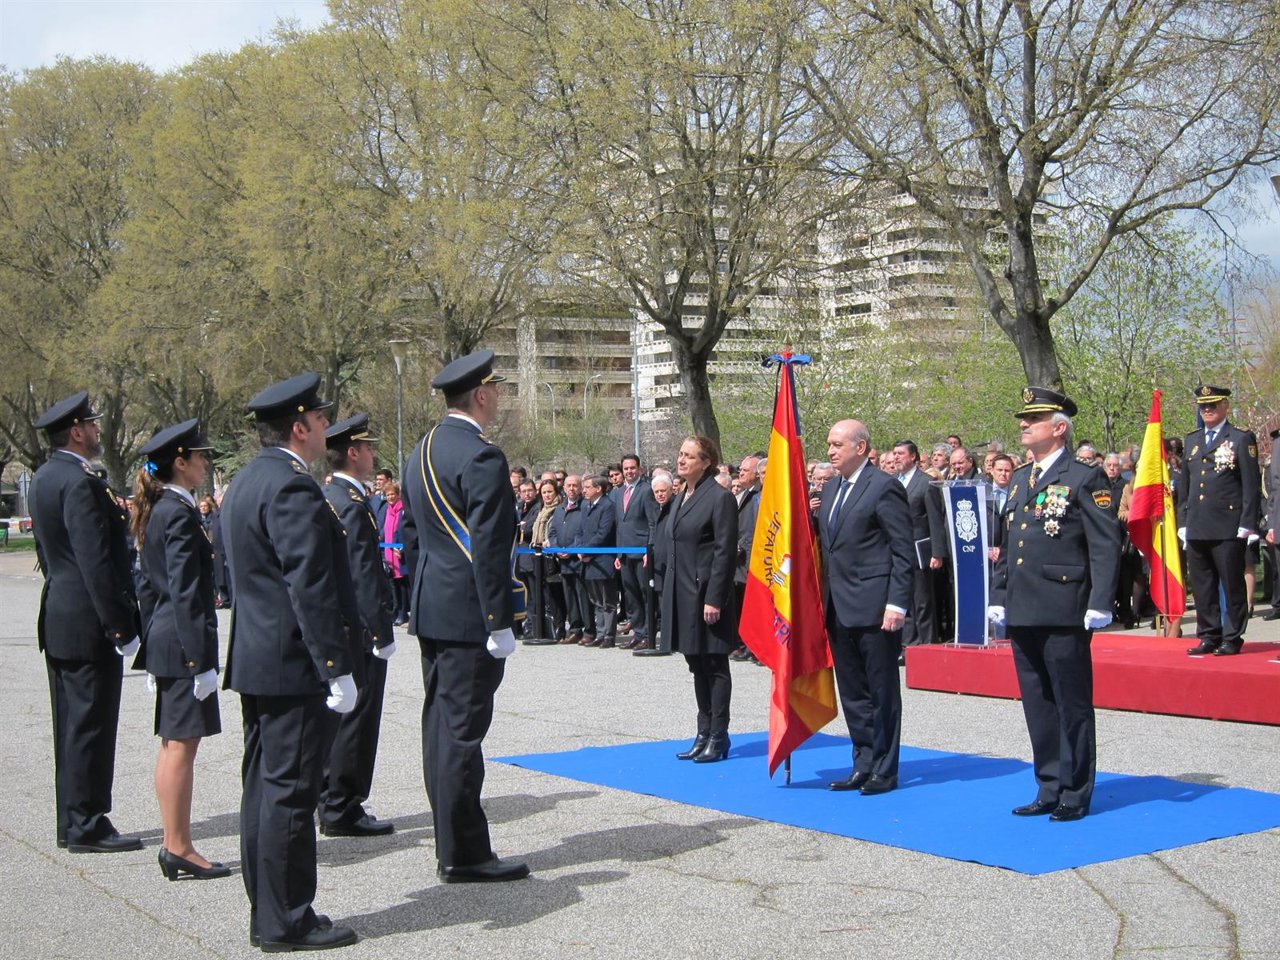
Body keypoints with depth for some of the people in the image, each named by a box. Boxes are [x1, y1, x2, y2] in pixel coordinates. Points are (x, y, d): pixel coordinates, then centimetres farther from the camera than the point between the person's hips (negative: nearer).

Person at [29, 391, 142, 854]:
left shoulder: (44, 478, 13)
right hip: (88, 622, -10)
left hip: (58, 618, 10)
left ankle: (72, 822, 22)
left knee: (71, 725, 14)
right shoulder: (80, 483, -18)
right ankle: (86, 826, 2)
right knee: (92, 725, -3)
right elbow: (97, 562, -22)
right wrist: (121, 626, -20)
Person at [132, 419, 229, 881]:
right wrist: (200, 658, -20)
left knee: (173, 744, 13)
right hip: (183, 640, -10)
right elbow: (185, 593, -20)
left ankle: (173, 844, 19)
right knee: (182, 744, -5)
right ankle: (179, 848, 0)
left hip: (162, 639, 10)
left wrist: (151, 649, 21)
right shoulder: (181, 514, -15)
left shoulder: (156, 511, 13)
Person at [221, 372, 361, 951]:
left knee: (264, 789, 14)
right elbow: (312, 587, -21)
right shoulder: (293, 488, -17)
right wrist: (338, 668, -19)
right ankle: (285, 922, 2)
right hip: (293, 664, -11)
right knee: (290, 792, -4)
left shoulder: (245, 482, 15)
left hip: (255, 662, 11)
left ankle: (266, 913, 22)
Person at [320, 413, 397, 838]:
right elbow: (365, 576, -21)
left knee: (335, 715, 15)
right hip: (359, 627, -10)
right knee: (356, 719, -3)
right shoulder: (353, 505, -17)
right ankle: (343, 809, 2)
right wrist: (382, 632, -19)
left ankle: (331, 803, 23)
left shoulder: (324, 498, 12)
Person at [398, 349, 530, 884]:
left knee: (441, 727, 13)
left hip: (430, 613, 10)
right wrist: (500, 623, -17)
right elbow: (489, 548, -20)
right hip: (469, 614, -10)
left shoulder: (420, 455, 13)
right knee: (463, 732, -5)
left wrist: (421, 602, 20)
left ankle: (452, 844, 23)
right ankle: (463, 855, 2)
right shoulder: (482, 459, -16)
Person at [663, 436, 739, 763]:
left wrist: (714, 599, -19)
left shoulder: (720, 498, -11)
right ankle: (704, 735, 21)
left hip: (706, 596, -8)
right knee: (698, 668, 13)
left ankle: (718, 738, 8)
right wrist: (667, 592, 14)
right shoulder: (681, 499, 14)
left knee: (715, 667, 1)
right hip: (682, 597, 8)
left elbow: (725, 552, -15)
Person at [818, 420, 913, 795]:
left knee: (882, 692, 1)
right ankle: (864, 764, 22)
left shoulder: (885, 487, -9)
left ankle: (884, 770, 9)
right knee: (852, 693, 13)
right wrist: (824, 600, 10)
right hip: (840, 608, 8)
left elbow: (903, 552, -12)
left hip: (875, 608, -8)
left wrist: (896, 603, -18)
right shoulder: (830, 490, 16)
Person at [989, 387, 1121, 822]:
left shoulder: (1085, 479, -5)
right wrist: (998, 596, 16)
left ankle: (1075, 794, 11)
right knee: (1038, 705, 12)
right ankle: (1049, 790, 22)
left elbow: (1106, 546, -10)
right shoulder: (1020, 479, 17)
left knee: (1072, 704, 1)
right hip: (1022, 614, 7)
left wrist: (1099, 604, -16)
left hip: (1064, 613, -7)